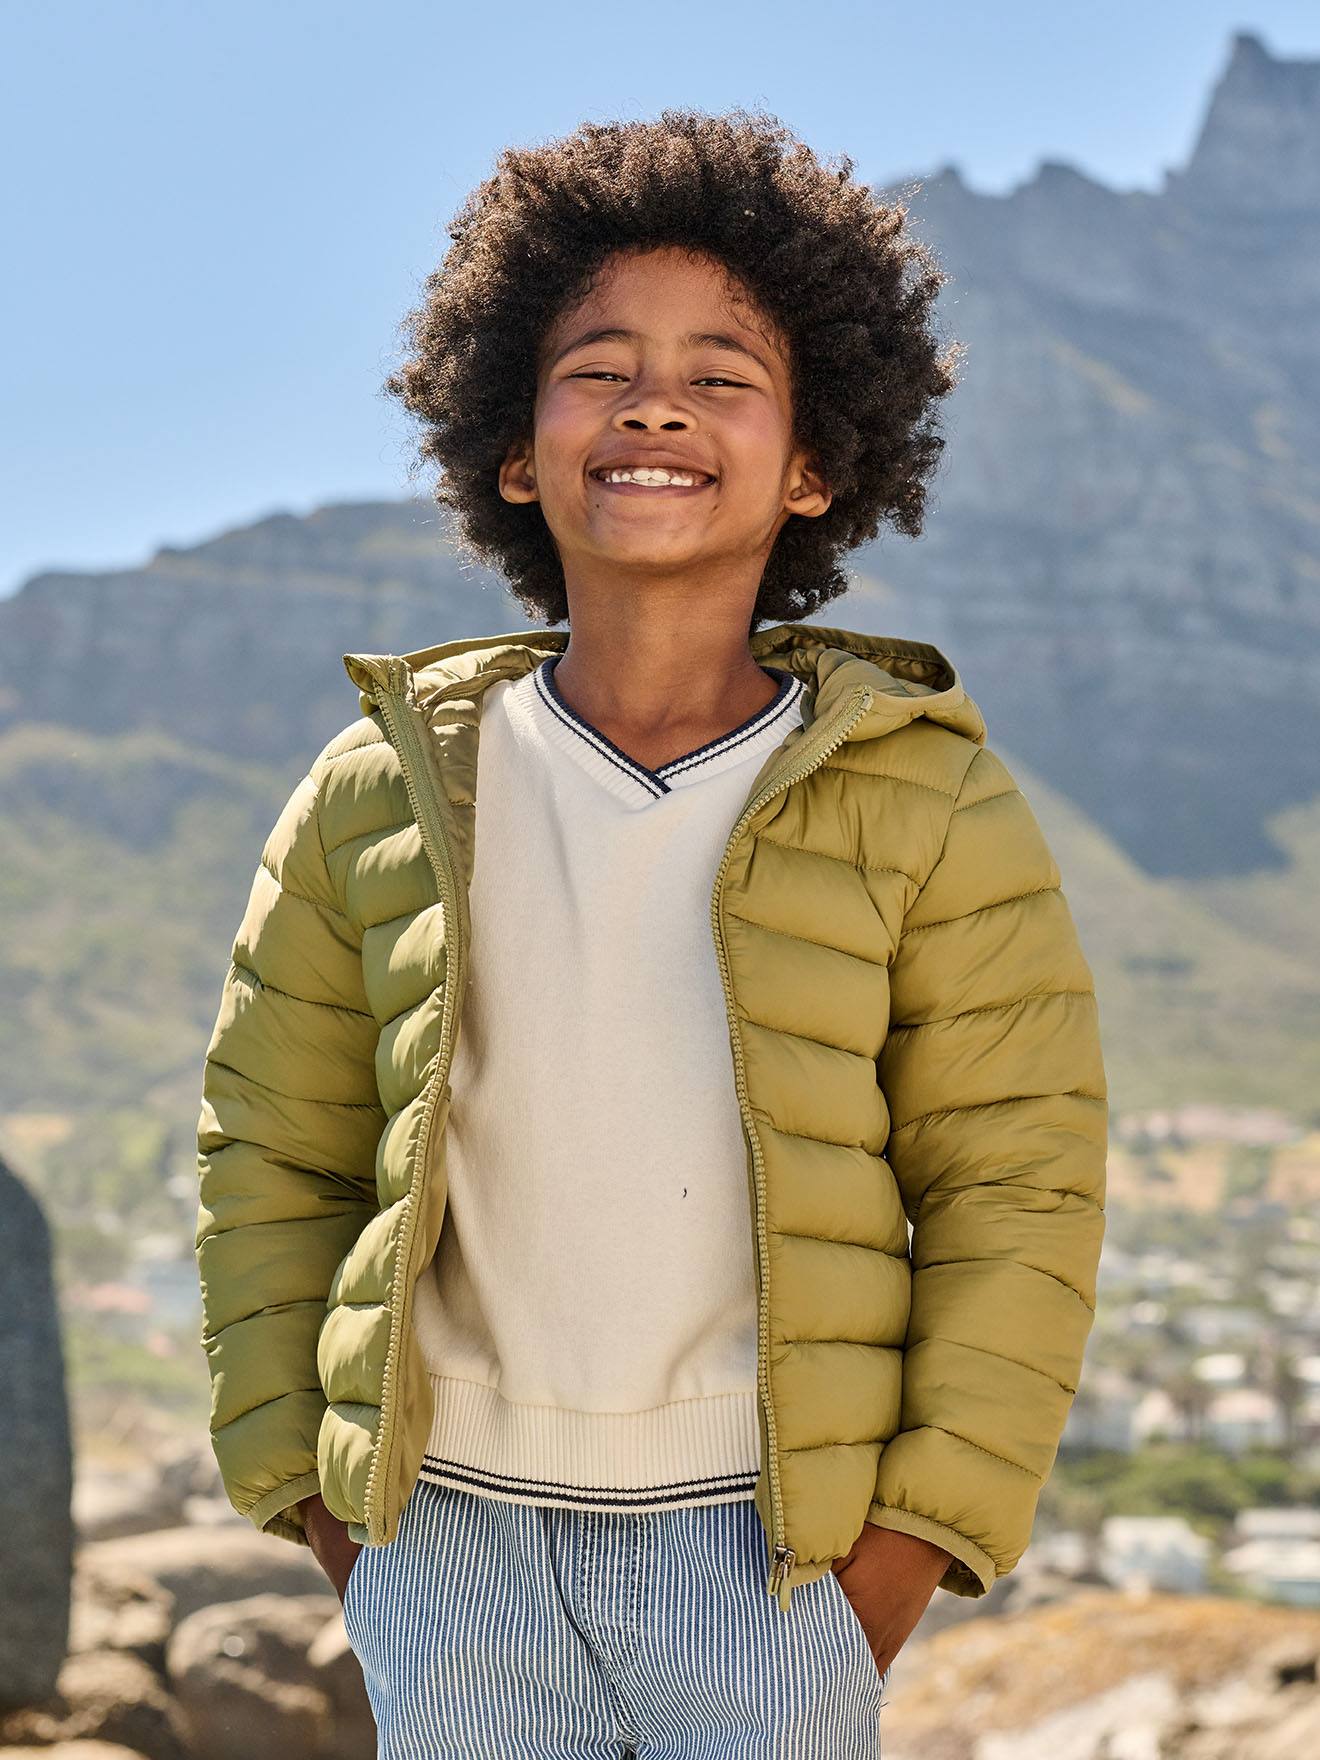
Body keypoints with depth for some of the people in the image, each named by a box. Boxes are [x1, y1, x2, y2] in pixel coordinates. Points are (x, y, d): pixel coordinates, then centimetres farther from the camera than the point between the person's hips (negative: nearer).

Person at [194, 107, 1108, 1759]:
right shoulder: (381, 797, 1)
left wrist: (910, 1547, -6)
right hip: (454, 1531, 2)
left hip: (769, 1550, -1)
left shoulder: (932, 811, -3)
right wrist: (315, 1506, 4)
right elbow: (270, 1158, 9)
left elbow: (1016, 1198, -1)